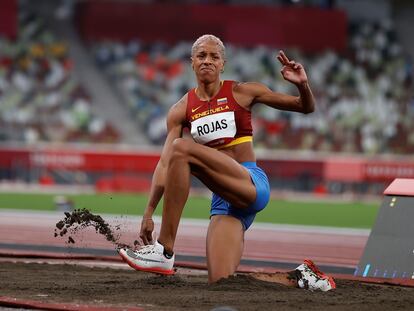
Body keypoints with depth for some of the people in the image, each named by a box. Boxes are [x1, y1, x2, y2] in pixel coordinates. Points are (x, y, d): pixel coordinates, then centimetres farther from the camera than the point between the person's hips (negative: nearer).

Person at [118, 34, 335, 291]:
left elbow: (306, 107, 9)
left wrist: (303, 85, -13)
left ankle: (165, 252, -25)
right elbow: (164, 164, 4)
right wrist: (149, 213, -6)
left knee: (181, 149, -26)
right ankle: (302, 277, 17)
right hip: (223, 200, 5)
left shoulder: (242, 92, 5)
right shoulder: (181, 111, 12)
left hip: (252, 186, -5)